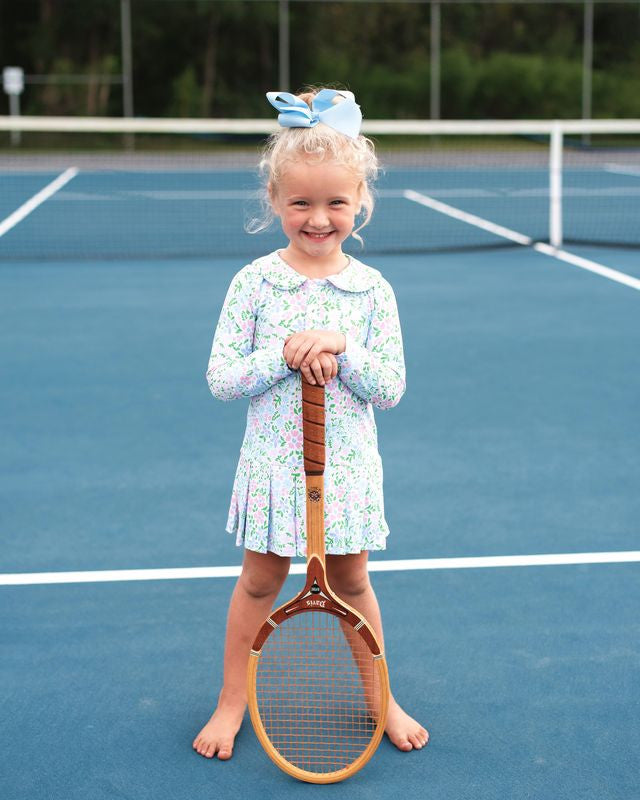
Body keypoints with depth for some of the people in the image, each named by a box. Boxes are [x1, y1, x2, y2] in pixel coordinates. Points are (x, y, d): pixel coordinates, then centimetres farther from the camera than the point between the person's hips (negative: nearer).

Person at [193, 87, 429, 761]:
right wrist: (288, 355, -22)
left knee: (351, 583, 13)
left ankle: (379, 698, 32)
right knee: (259, 582, 11)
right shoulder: (254, 282, -7)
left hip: (347, 470, 1)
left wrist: (340, 348, -21)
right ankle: (232, 702, 28)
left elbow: (390, 389, -6)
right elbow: (220, 378, -10)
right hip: (274, 465, -1)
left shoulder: (372, 290, -4)